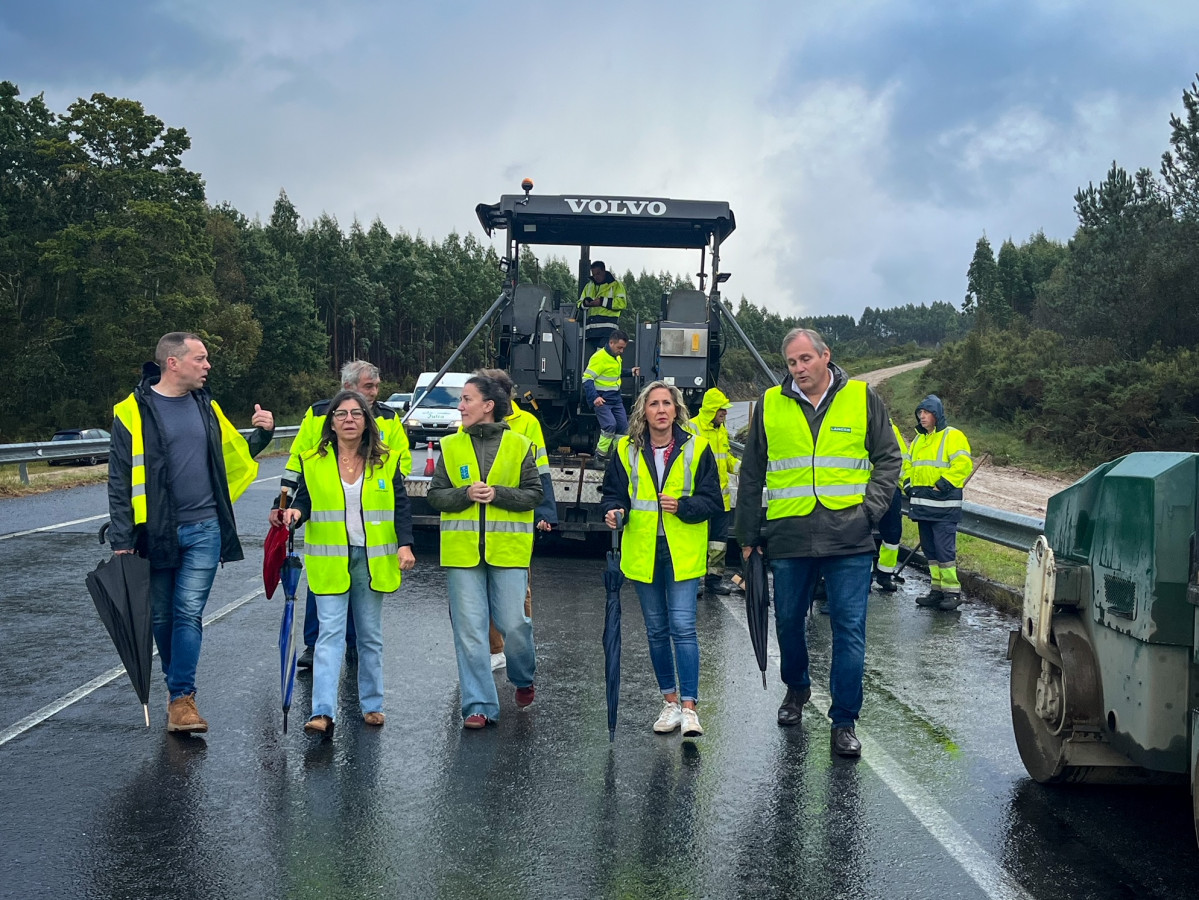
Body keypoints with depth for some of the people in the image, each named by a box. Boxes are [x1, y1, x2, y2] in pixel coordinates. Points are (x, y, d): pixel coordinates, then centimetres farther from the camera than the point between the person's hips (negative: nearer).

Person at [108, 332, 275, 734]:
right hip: (155, 533, -2)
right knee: (162, 617, 10)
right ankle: (177, 686, 28)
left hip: (204, 531, 2)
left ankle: (182, 697, -5)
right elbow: (119, 481, -5)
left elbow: (235, 455, 23)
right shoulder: (133, 411, -5)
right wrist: (122, 541, -9)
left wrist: (261, 435, 4)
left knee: (189, 613, -7)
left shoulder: (206, 407, 10)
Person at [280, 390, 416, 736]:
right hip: (330, 561, -1)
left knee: (371, 636, 12)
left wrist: (405, 545, -8)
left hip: (373, 560, 1)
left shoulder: (386, 460, 2)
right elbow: (305, 500, 8)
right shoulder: (313, 461, 0)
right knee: (330, 633, -9)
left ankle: (372, 704, 24)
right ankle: (323, 712, -13)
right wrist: (296, 512, -15)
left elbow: (401, 506, 3)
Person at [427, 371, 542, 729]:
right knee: (469, 629, 0)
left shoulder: (518, 444, 2)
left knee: (513, 623, -2)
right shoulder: (451, 446, 7)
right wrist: (466, 494, -12)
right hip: (462, 550, 2)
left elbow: (534, 494, 1)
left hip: (508, 549, -2)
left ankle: (524, 679, 30)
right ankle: (479, 705, 7)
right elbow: (435, 496, 6)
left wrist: (498, 494, -13)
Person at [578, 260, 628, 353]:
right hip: (591, 329, 7)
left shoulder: (615, 285, 5)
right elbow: (580, 303, 23)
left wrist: (602, 301, -13)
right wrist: (586, 303, -1)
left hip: (608, 328, -7)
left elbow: (622, 302, -8)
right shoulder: (589, 286, 22)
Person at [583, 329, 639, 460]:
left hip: (616, 398, 9)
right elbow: (587, 379, -21)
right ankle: (600, 456, -11)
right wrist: (594, 397, -30)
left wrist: (631, 372, 18)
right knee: (610, 425, -21)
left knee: (623, 427, 6)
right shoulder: (599, 357, -17)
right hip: (602, 399, -9)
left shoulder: (617, 357, 11)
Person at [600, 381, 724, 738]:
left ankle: (688, 706, -6)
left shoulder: (696, 448, -1)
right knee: (656, 630, 11)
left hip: (682, 554, -3)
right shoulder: (627, 450, 4)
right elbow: (613, 492, 9)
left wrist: (683, 506, -18)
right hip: (643, 553, 3)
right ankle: (670, 700, 23)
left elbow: (712, 500, -1)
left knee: (682, 627, -11)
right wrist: (614, 510, -12)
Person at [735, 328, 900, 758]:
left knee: (849, 629, -2)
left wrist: (870, 508, -5)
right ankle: (796, 688, 41)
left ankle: (844, 722, 8)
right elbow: (751, 474, 12)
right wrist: (748, 534, 11)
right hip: (788, 538, 2)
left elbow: (888, 459, 9)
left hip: (849, 540, -2)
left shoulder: (862, 399, 3)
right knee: (788, 621, 14)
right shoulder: (770, 405, 6)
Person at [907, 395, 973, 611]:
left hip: (943, 505, -8)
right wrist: (909, 485, 15)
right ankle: (937, 589, 18)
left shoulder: (953, 436, -6)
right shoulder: (919, 440, 19)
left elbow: (963, 464, -15)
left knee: (944, 548, -11)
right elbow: (910, 465, 29)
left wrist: (943, 485, -18)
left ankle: (952, 591, -5)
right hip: (922, 504, 8)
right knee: (930, 550, 11)